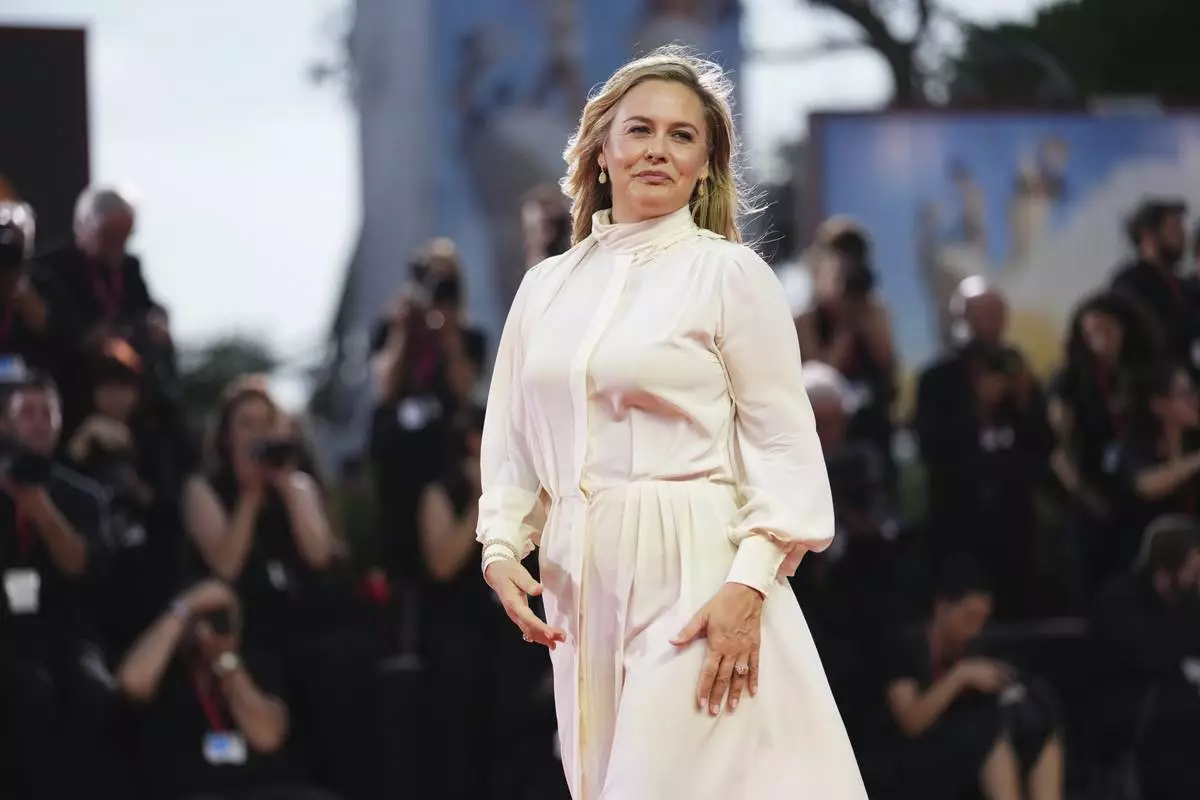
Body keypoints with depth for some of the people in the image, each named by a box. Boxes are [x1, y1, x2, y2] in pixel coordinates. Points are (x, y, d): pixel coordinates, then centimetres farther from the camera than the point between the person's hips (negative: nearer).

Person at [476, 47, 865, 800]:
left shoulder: (729, 273, -2)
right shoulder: (547, 285, 13)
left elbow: (784, 445, -6)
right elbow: (512, 443, 16)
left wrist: (749, 583, -16)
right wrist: (501, 548, -1)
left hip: (695, 580, -5)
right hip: (581, 582, 5)